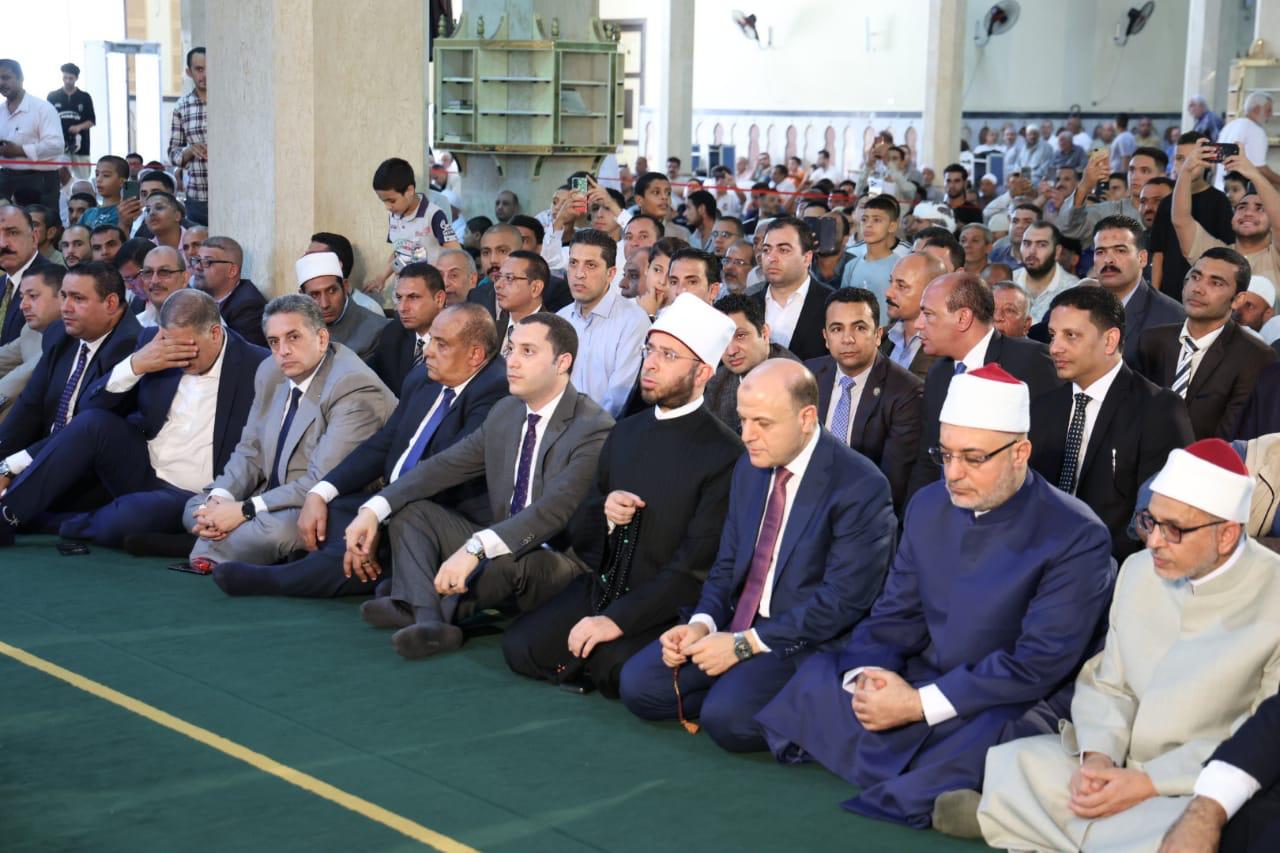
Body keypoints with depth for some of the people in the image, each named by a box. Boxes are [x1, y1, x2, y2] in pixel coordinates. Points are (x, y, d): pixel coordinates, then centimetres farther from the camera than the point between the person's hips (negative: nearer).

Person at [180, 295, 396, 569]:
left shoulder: (354, 388, -21)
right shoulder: (271, 374, 6)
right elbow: (250, 451, 11)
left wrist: (245, 510, -27)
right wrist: (220, 497, -11)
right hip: (273, 498, 9)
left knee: (274, 528, -34)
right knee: (196, 507, 0)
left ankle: (213, 550, -9)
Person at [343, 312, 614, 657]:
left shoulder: (594, 429, -19)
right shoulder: (505, 412, 7)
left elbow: (554, 509, -32)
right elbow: (445, 466, 3)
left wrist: (474, 548, -43)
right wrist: (373, 510, -11)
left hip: (562, 564, -8)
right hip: (503, 547, 8)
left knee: (509, 556, -39)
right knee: (407, 507, -1)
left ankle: (425, 603, -11)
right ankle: (427, 619, -25)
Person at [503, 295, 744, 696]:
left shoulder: (724, 454, -12)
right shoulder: (624, 433, 10)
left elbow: (697, 563, -18)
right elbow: (581, 532, 18)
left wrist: (618, 618, -22)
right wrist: (603, 512, -7)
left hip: (667, 607, -6)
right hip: (602, 587, 6)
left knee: (614, 668, -31)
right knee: (520, 646, -15)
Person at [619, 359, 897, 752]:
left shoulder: (860, 485, -16)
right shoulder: (749, 468, 9)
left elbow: (843, 601, -19)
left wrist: (745, 644, -19)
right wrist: (702, 623, -7)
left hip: (805, 642, -7)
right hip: (735, 625, 7)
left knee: (728, 716, -30)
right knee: (638, 683, -9)